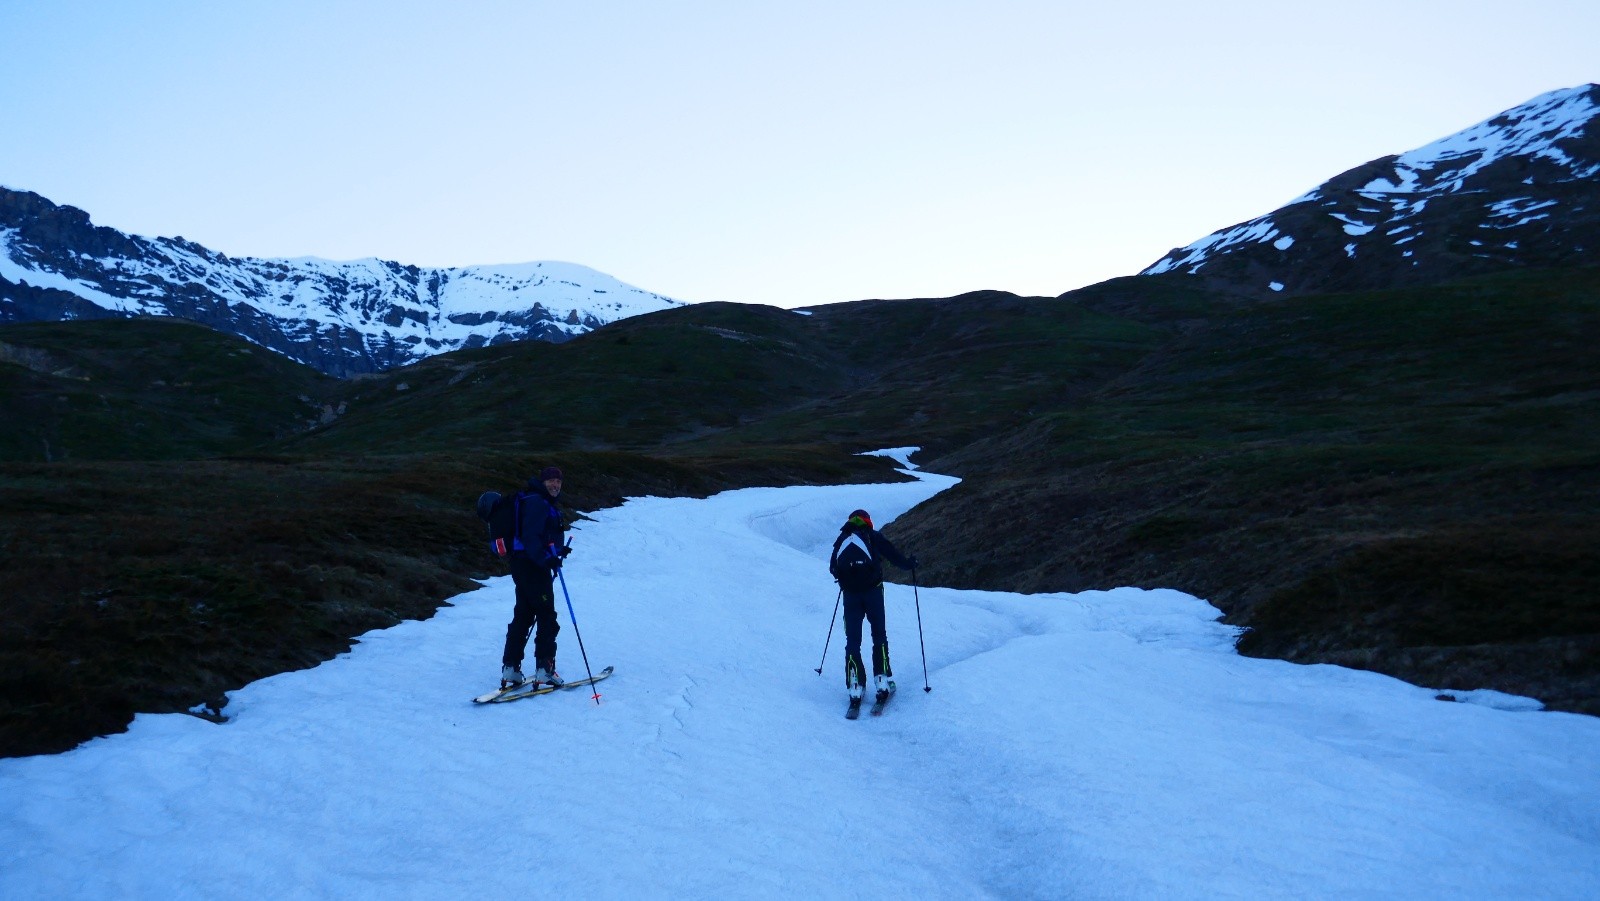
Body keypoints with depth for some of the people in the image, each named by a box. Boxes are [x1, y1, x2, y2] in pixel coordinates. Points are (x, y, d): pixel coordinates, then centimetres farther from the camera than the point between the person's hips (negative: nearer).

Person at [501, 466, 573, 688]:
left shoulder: (546, 504, 18)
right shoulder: (537, 503, -14)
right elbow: (530, 537, -24)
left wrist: (558, 550, 18)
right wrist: (546, 559, -31)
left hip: (523, 565, 10)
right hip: (532, 567, -10)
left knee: (523, 616, 13)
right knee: (547, 617, -4)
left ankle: (510, 668, 16)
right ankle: (544, 668, -2)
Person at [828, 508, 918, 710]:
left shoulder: (841, 539, 16)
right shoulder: (873, 536, 8)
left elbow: (832, 567, 18)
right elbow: (891, 553, 0)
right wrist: (908, 563, 17)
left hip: (850, 593, 2)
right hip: (872, 589, -2)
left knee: (852, 639, 6)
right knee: (879, 634, 10)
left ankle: (855, 686, -2)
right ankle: (882, 680, 1)